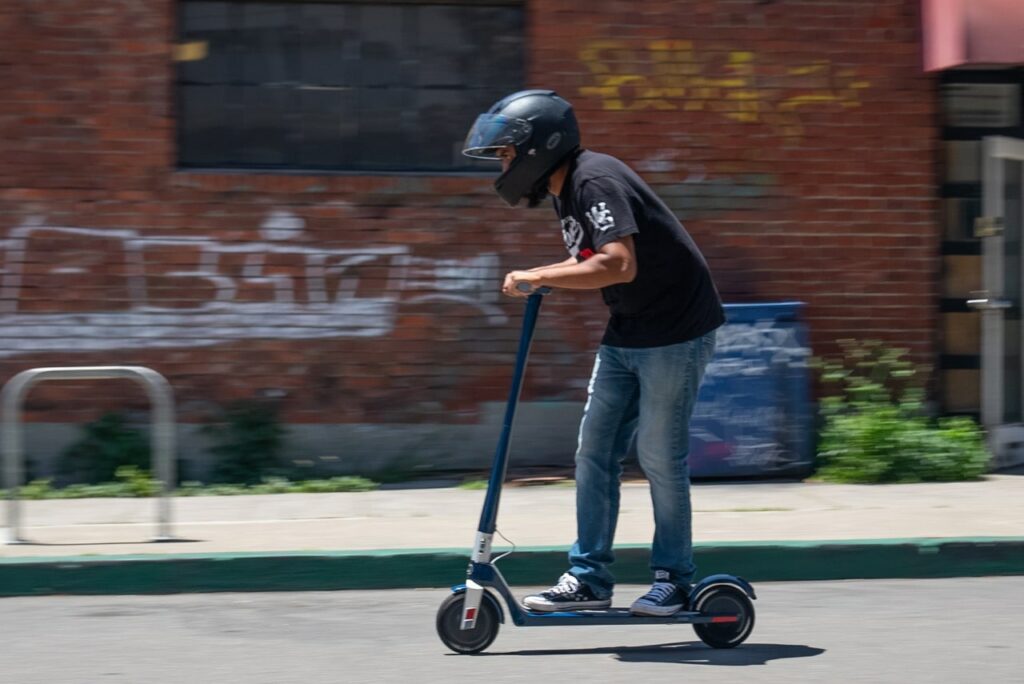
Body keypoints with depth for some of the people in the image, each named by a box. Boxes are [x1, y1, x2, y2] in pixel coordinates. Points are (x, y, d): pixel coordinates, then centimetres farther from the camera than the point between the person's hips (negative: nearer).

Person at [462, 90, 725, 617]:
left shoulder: (596, 181, -22)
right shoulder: (564, 191, 9)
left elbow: (619, 264, -35)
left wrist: (538, 276, -27)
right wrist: (541, 279, 1)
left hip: (675, 331, -10)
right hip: (626, 334, 10)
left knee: (659, 455, -3)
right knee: (595, 452, 6)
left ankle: (674, 579, 10)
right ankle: (590, 577, 11)